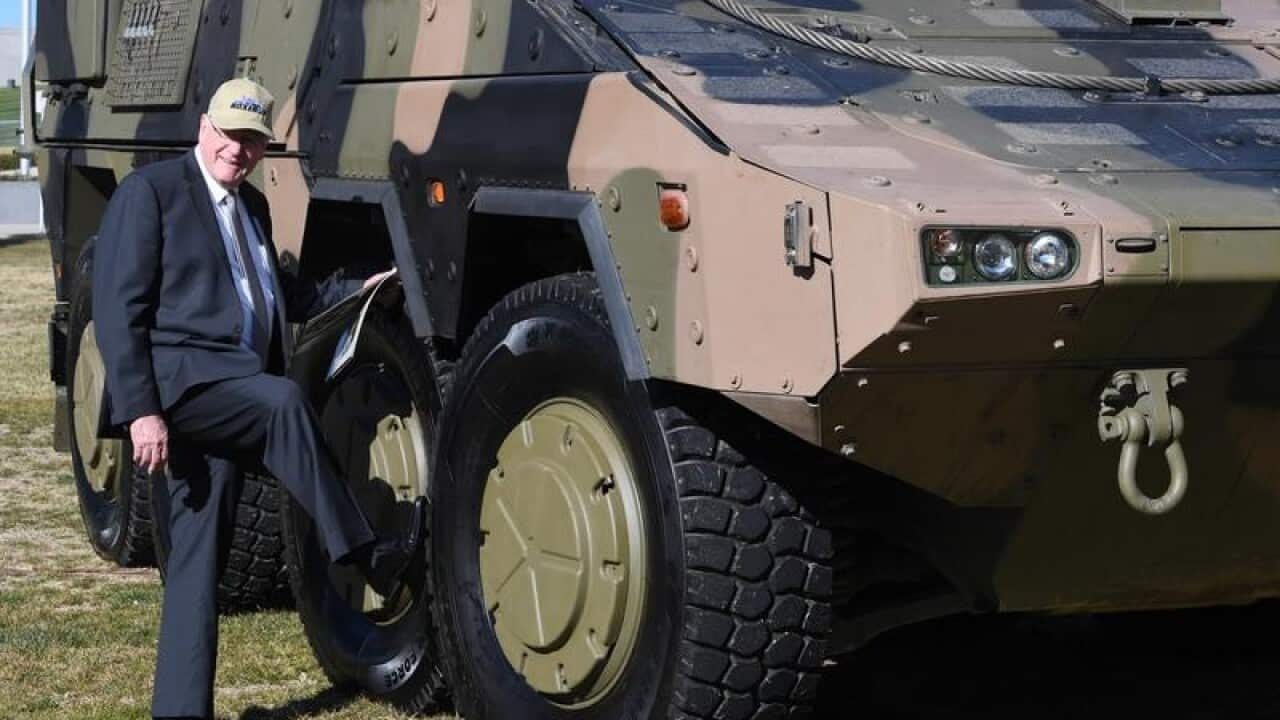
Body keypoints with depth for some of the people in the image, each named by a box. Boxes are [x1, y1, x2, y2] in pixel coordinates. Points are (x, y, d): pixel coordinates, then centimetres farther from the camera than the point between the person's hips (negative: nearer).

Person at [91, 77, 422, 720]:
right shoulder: (149, 192, -4)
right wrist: (140, 409, -19)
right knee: (283, 401, -31)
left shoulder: (252, 206, 20)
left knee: (198, 551, 5)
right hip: (177, 379, -7)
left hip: (233, 395, 7)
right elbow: (117, 309, -11)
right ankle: (366, 553, -25)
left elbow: (277, 294, 32)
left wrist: (355, 290, 18)